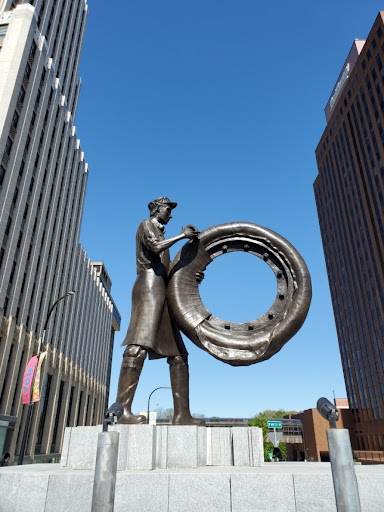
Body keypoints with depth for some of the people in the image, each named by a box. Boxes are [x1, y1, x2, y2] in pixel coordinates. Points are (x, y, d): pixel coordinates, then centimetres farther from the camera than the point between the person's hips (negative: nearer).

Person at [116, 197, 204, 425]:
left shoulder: (161, 234, 33)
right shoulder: (146, 225, 10)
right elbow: (155, 246, -13)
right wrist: (182, 235, -4)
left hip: (163, 290, 9)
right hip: (150, 284, -9)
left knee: (178, 354, 1)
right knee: (140, 345, -23)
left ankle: (182, 414, 0)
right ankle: (123, 410, -28)